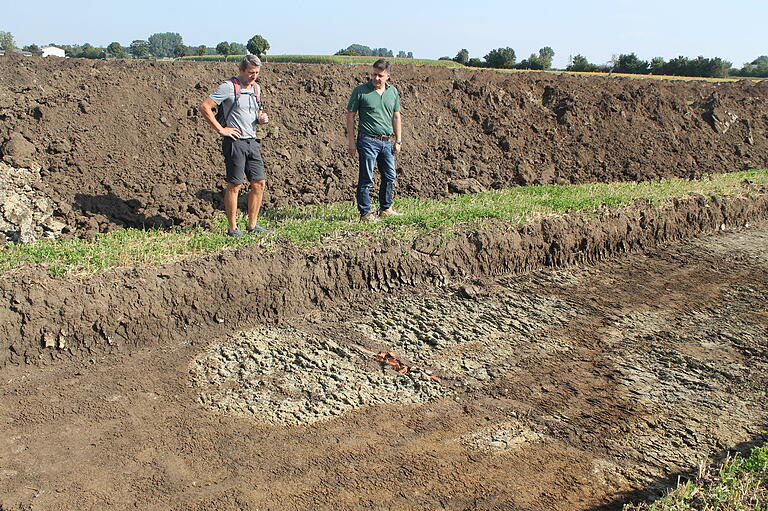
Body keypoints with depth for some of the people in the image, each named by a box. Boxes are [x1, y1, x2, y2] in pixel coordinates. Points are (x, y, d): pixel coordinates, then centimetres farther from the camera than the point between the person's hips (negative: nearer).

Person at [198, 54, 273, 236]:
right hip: (235, 141, -7)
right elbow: (204, 107, -13)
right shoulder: (229, 87, -9)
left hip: (252, 141, 7)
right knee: (235, 185, -3)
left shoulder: (256, 88, 14)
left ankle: (252, 225, 16)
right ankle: (232, 228, 6)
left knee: (259, 183, 6)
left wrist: (262, 118, 5)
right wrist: (221, 129, -13)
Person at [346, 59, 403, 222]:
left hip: (387, 141, 6)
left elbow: (396, 117, 16)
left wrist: (398, 141, 12)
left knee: (390, 176, 13)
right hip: (368, 140, -5)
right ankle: (365, 213, 6)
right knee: (366, 178, -2)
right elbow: (350, 116, -2)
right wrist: (351, 141, -6)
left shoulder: (393, 92, 9)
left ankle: (386, 208, 28)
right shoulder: (360, 90, -5)